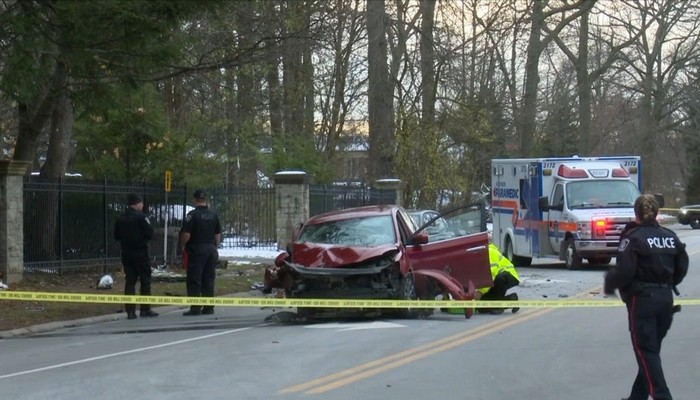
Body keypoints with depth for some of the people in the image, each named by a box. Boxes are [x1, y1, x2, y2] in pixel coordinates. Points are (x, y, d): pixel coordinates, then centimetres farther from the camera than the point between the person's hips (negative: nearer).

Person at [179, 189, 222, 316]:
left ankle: (195, 308, -7)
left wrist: (182, 246, 1)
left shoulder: (193, 214, -11)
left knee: (194, 281, -3)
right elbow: (218, 234, 14)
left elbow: (186, 234, -15)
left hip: (196, 250, -6)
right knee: (208, 280, 10)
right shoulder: (213, 215, 9)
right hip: (211, 249, 6)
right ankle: (209, 307, 11)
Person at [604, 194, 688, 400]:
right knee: (651, 349, 16)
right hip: (666, 298, 6)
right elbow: (682, 267, 9)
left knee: (646, 351, -3)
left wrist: (609, 283, -1)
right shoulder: (670, 236, 7)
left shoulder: (633, 237, -11)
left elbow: (624, 271, -19)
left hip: (642, 299, -6)